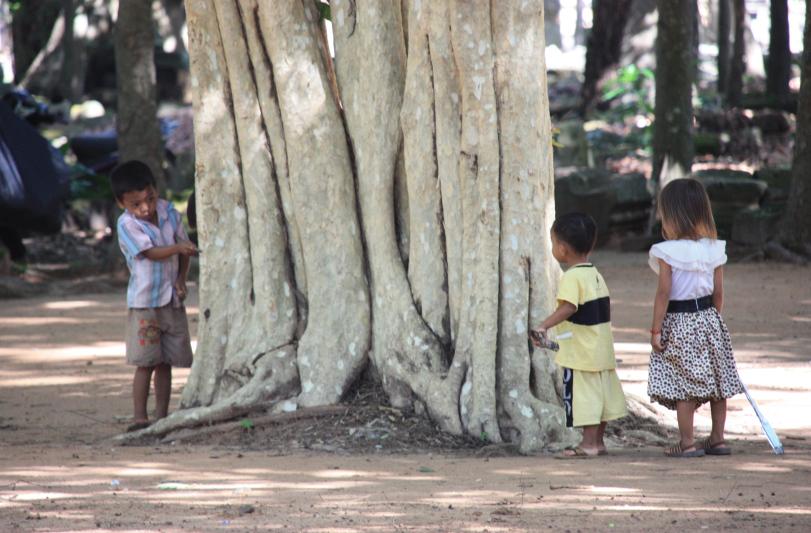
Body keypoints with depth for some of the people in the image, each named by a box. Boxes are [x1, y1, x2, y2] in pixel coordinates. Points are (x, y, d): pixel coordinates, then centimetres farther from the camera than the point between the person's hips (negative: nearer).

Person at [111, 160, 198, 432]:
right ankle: (139, 418, -3)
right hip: (144, 301, -5)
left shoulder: (169, 212, 3)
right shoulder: (127, 224, -12)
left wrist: (181, 278, -1)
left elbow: (184, 246, 11)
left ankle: (161, 416, 15)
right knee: (146, 362, -7)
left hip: (172, 298, 5)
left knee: (166, 361, 8)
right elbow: (151, 252, -20)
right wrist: (177, 248, -34)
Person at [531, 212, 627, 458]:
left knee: (584, 395, -4)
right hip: (602, 349, 9)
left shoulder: (572, 277, -16)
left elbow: (568, 307, -30)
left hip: (580, 352, -9)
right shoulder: (596, 276, 12)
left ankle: (588, 443, -3)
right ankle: (598, 441, 22)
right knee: (599, 394, 14)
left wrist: (544, 326, -36)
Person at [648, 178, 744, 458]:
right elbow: (718, 291, 5)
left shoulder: (667, 252, -14)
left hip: (678, 323, -5)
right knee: (716, 382, 13)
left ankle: (687, 443, 2)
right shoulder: (714, 249, 1)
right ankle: (718, 439, 20)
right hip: (709, 320, 5)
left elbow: (664, 292, -15)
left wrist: (656, 329, -11)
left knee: (683, 386, 0)